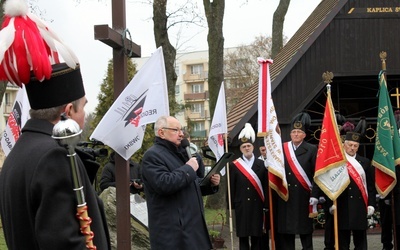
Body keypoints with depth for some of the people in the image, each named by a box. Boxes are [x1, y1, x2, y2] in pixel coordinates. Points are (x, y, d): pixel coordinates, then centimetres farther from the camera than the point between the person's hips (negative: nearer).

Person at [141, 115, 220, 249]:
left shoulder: (179, 153, 20)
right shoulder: (153, 155, -11)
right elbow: (164, 184, -26)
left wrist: (210, 184, 11)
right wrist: (189, 168, -16)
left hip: (192, 225, 9)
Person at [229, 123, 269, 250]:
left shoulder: (262, 164, 6)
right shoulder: (233, 165, 3)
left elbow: (266, 186, 4)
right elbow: (231, 187, 1)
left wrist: (266, 206, -1)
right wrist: (231, 206, -3)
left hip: (258, 206, 1)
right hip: (241, 207, -1)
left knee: (257, 238, 4)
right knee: (243, 238, 2)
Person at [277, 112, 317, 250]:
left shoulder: (311, 150, 0)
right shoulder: (282, 149, 8)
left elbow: (317, 173, -5)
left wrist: (315, 194, -11)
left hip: (303, 197, -3)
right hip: (285, 196, 3)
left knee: (305, 232, 2)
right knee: (285, 232, 6)